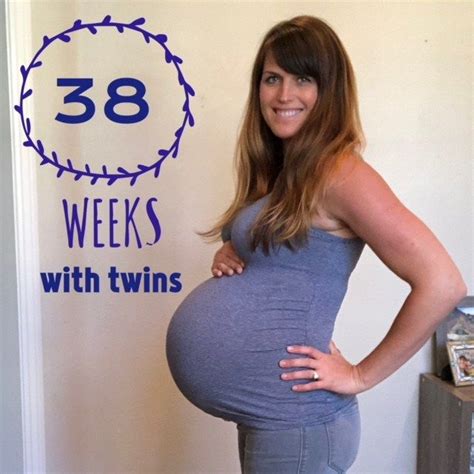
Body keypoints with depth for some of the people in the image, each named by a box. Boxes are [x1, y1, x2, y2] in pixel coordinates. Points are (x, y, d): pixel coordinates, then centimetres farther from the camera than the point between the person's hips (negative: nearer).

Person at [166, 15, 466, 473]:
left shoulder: (340, 174, -18)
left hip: (292, 420, -8)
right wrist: (229, 257, 0)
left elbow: (442, 283, -22)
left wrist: (361, 374, -16)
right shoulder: (276, 172, 8)